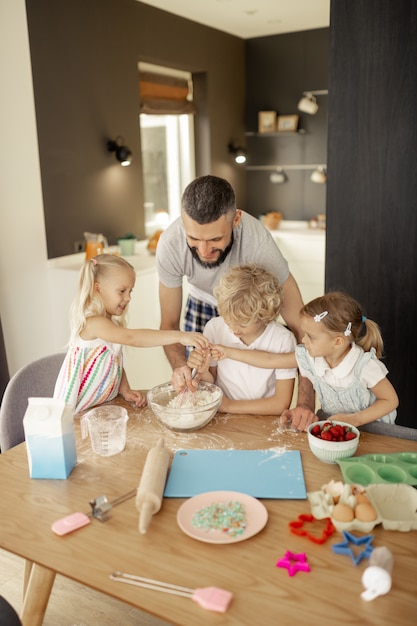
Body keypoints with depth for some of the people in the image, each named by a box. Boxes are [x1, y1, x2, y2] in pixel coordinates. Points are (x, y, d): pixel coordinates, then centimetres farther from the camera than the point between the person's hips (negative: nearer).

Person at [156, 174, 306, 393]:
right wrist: (179, 366, -38)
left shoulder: (257, 241, -41)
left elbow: (299, 327, -34)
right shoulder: (170, 244, -33)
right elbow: (169, 323, -19)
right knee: (198, 383, 0)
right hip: (202, 306, 1)